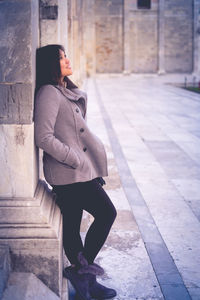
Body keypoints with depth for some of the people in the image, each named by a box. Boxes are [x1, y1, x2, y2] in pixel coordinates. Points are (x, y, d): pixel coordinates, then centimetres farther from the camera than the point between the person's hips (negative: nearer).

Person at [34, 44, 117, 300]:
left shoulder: (67, 92, 17)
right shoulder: (48, 93, -14)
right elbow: (44, 138, -20)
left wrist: (91, 165, 16)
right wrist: (76, 159, -16)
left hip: (77, 171, 9)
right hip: (69, 173, -9)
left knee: (72, 225, 13)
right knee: (107, 213, -7)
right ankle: (82, 268, 4)